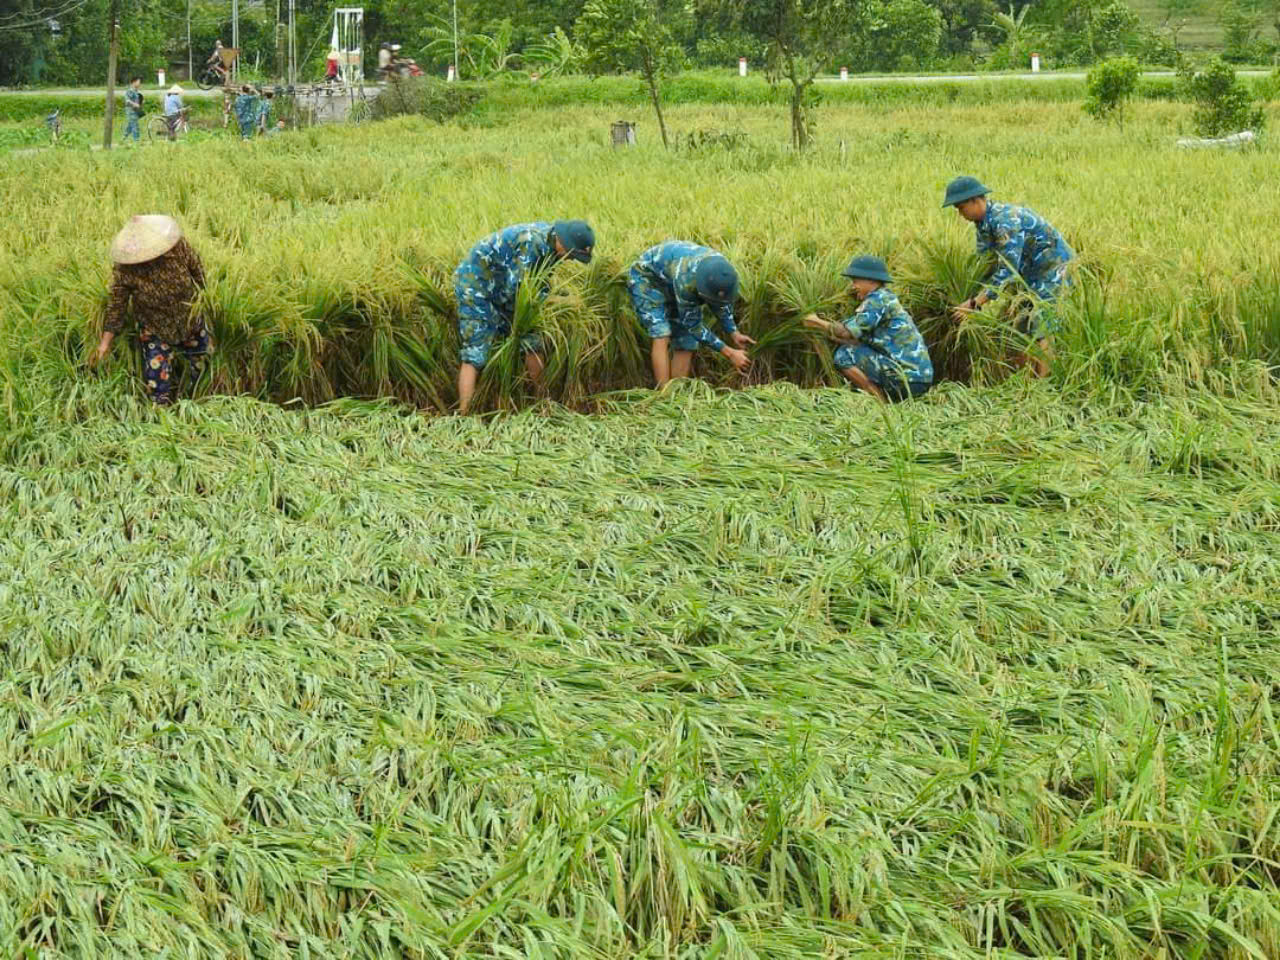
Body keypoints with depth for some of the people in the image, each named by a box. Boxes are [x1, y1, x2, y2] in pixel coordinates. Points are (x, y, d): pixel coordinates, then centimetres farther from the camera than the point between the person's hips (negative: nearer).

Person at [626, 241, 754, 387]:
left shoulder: (722, 272, -23)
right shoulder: (686, 279, -42)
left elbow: (720, 304, -1)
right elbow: (693, 326, -32)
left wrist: (734, 334, -14)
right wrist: (730, 353, -32)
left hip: (671, 287, 7)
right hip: (646, 279, -7)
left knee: (685, 343, -3)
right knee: (662, 336, -25)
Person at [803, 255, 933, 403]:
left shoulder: (878, 300, -9)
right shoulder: (888, 299, 21)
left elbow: (849, 332, -16)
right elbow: (858, 338, 17)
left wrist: (818, 323, -2)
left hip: (907, 377, -10)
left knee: (845, 355, -11)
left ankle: (881, 401, -9)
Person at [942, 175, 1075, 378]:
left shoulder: (1005, 221, -27)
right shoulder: (983, 223, 4)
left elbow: (1007, 271, -31)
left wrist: (976, 303, -31)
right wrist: (969, 298, 1)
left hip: (1055, 269, -10)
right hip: (1033, 274, 10)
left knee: (1040, 331, -13)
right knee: (1023, 326, 10)